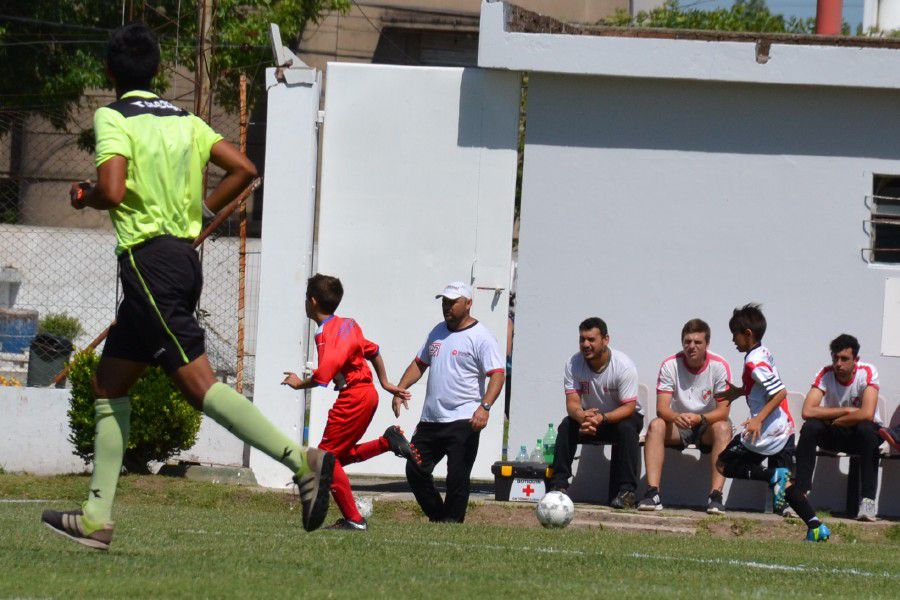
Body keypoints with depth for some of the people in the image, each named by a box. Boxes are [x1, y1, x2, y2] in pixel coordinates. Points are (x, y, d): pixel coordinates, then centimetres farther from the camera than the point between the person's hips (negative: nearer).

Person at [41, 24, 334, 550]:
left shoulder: (113, 118, -6)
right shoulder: (184, 120, 14)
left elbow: (112, 191, -20)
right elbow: (244, 169, 8)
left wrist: (85, 196, 2)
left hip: (149, 258, -8)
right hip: (184, 255, 8)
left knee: (199, 382, -15)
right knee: (110, 384, 15)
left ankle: (302, 459, -27)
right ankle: (97, 517, 13)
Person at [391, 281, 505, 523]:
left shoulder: (481, 337, -7)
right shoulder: (438, 331, 16)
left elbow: (497, 374, -15)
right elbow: (420, 363, 25)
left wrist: (485, 406, -30)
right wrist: (400, 389, 9)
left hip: (463, 421, -8)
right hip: (431, 419, 8)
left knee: (457, 477, -9)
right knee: (415, 470, 8)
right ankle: (438, 518, 22)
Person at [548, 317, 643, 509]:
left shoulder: (623, 366, -23)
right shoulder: (573, 364, -13)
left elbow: (629, 407, -26)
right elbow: (572, 402, -18)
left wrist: (602, 418, -43)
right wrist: (581, 416, -43)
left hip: (623, 416, -3)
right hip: (590, 415, 3)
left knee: (625, 429, -36)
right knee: (566, 425, -25)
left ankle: (626, 491, -35)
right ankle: (559, 484, -23)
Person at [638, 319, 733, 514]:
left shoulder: (719, 366, -12)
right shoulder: (670, 365, -8)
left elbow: (723, 411, -17)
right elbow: (661, 408, -16)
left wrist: (699, 418, -37)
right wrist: (676, 417, -39)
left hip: (708, 424, -1)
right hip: (678, 425, 1)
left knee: (723, 428, -34)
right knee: (656, 426, -28)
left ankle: (715, 495, -41)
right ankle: (652, 493, -36)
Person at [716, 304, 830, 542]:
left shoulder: (754, 362, -17)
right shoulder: (764, 353, 11)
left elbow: (780, 391, -24)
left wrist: (759, 419, -27)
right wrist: (740, 392, 29)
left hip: (767, 433, -9)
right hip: (785, 429, 9)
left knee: (723, 465, 5)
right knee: (786, 484, 13)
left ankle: (773, 476, -12)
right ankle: (816, 526, 1)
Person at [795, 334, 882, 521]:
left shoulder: (867, 373, -19)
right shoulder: (825, 374, -13)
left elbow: (867, 414, -32)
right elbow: (807, 411, -26)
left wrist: (834, 421, -21)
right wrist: (847, 411, -25)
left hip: (863, 435, -2)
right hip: (833, 435, 2)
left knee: (866, 428, -36)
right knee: (810, 427, -27)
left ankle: (868, 500, -36)